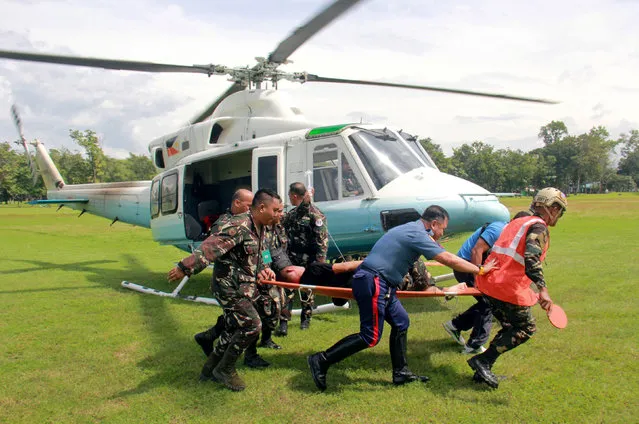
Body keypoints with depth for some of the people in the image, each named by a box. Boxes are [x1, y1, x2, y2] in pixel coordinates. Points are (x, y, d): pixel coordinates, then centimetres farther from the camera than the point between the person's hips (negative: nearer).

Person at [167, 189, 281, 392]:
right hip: (230, 287, -10)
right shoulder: (239, 226, -22)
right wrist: (185, 268, -37)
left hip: (244, 287, 10)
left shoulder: (259, 229, 10)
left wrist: (263, 269, -2)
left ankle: (210, 369, 32)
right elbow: (210, 247, -31)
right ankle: (225, 369, 8)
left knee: (233, 330, 16)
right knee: (251, 325, -11)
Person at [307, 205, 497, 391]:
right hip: (373, 283, -11)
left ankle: (401, 373, 21)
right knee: (370, 337, -7)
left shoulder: (409, 229, 17)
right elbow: (449, 260, -14)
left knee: (401, 322, 14)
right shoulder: (417, 235, -13)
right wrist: (480, 269, -3)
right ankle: (321, 360, -2)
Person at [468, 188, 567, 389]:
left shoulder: (517, 222, 20)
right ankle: (483, 360, 0)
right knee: (526, 329, 5)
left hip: (489, 281, 9)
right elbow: (531, 259, -25)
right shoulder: (539, 228, -8)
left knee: (510, 327, 19)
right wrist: (542, 289, -32)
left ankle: (483, 371, 18)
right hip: (508, 288, -9)